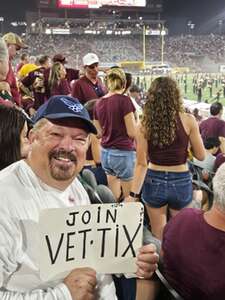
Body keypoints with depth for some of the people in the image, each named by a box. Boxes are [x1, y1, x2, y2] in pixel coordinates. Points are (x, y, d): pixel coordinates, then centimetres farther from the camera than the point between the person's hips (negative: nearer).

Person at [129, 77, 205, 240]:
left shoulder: (144, 125, -9)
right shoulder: (188, 120, -11)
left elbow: (141, 164, -10)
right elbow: (201, 156, -2)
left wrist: (134, 194, -6)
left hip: (154, 182, 1)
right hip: (181, 182, 0)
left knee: (158, 236, 20)